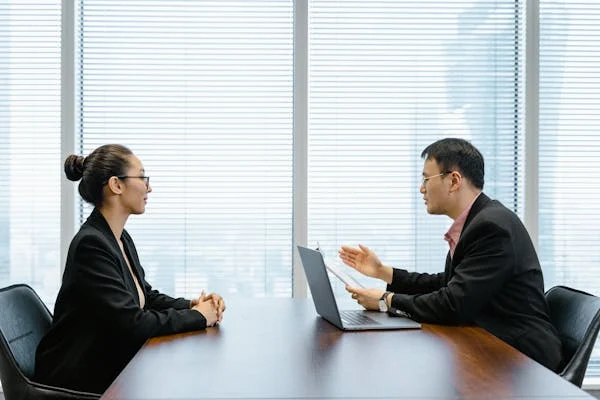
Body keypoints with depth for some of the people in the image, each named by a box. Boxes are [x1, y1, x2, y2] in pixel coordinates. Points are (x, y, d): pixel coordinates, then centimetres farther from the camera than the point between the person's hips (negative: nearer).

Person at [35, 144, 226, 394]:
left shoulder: (122, 239, 7)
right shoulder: (91, 244, -21)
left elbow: (146, 296, 15)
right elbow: (133, 323, -25)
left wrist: (192, 305, -3)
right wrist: (197, 316, -14)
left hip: (113, 364, 8)